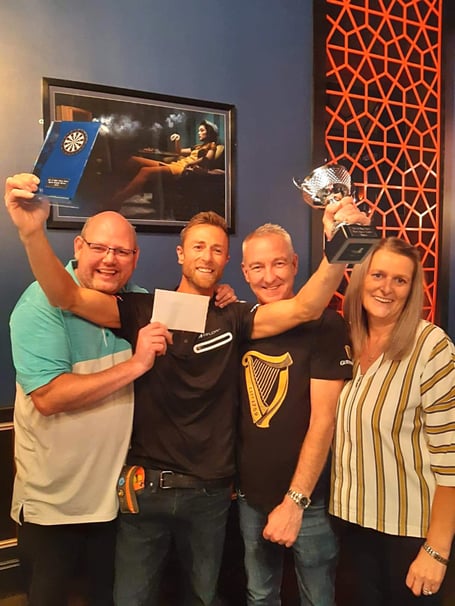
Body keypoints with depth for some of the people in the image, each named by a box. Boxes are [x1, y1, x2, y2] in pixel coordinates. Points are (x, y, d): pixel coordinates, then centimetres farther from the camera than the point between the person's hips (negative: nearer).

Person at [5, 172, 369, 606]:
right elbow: (68, 297, -17)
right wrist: (33, 231, -34)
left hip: (209, 492, 1)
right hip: (145, 487, -1)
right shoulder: (143, 309, -5)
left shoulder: (234, 319, -3)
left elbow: (303, 309, -18)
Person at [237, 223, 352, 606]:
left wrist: (295, 500, -17)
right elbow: (237, 409, 7)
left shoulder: (325, 325, -14)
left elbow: (324, 419, -17)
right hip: (251, 495, 5)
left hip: (308, 499, -4)